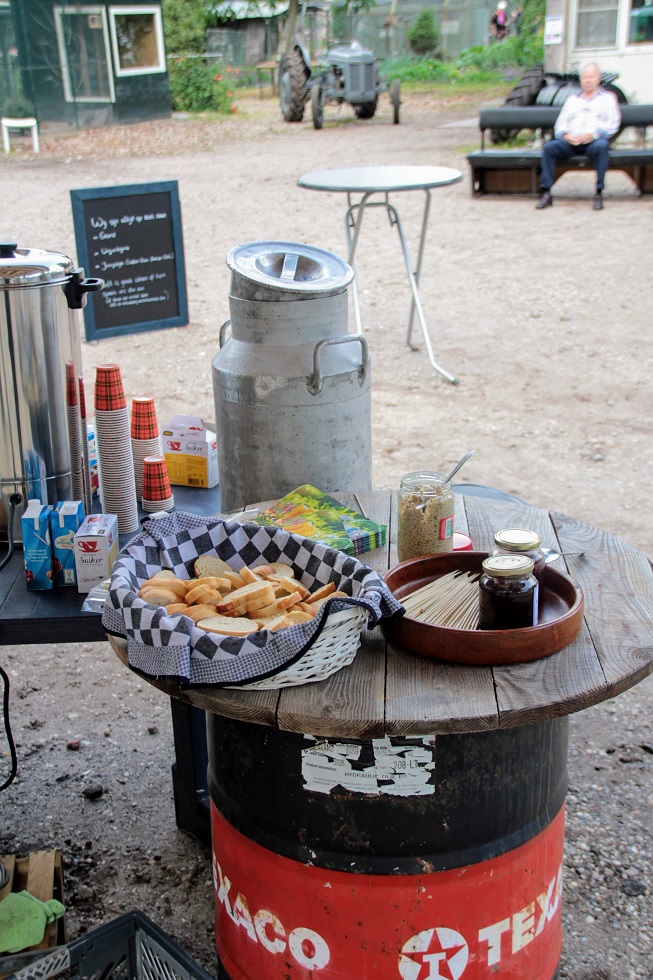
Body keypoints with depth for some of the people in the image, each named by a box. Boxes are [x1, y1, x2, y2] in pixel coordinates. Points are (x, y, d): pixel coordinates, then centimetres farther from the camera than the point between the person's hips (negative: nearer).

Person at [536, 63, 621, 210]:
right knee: (549, 147, -26)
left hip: (595, 139, -3)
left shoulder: (608, 98, 20)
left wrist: (594, 134, -13)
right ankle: (546, 193, -29)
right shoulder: (572, 100, 29)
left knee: (600, 146, -39)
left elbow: (613, 123, 6)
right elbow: (560, 124, 18)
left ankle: (599, 193, -36)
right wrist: (566, 136, -6)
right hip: (571, 141, 3)